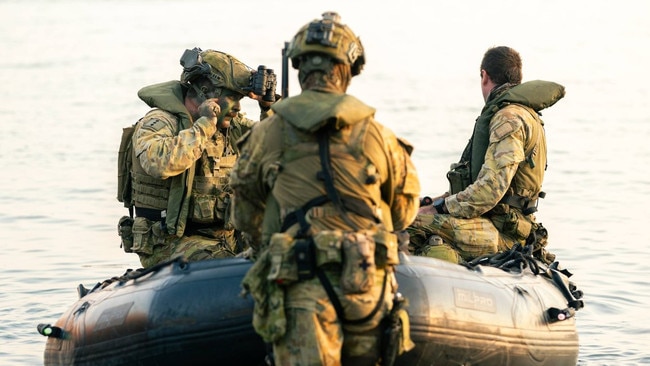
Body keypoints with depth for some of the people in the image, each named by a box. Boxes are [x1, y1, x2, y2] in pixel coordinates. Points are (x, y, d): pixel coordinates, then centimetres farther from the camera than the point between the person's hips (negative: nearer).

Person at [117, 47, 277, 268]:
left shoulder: (232, 125, 12)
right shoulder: (159, 123, -10)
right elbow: (160, 163, -33)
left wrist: (269, 107, 7)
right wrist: (204, 125, -21)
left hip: (225, 238, 8)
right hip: (168, 243, -8)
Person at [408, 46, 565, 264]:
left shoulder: (509, 119, -12)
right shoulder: (522, 115, 22)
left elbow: (491, 189, -22)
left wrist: (440, 207, -13)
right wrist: (432, 203, 15)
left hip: (502, 234, -11)